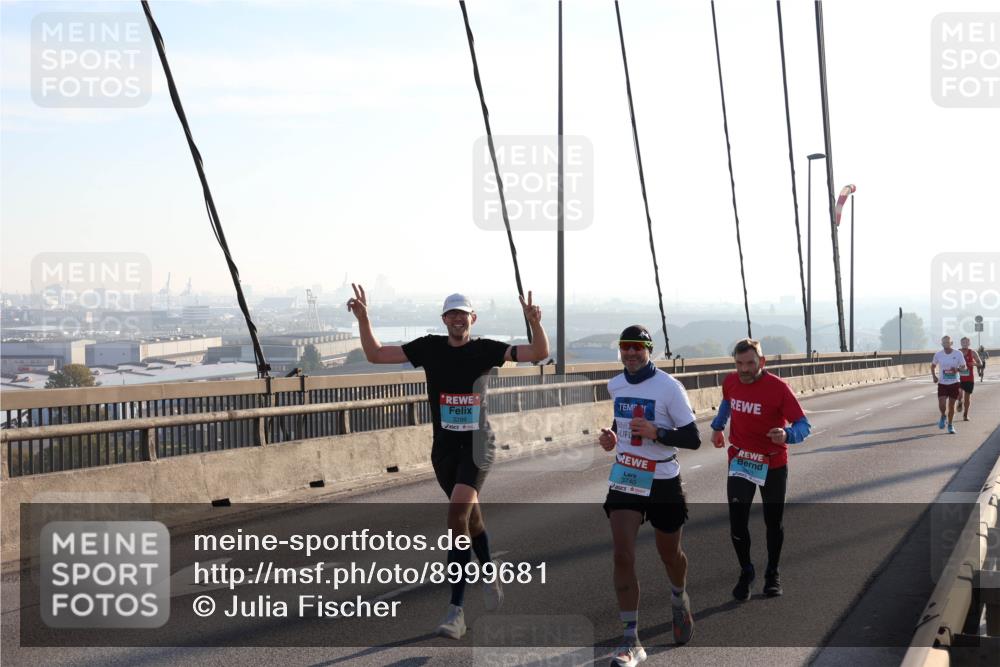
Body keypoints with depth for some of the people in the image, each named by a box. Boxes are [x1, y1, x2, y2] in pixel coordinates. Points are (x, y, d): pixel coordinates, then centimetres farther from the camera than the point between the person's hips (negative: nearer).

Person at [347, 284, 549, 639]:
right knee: (471, 517, 16)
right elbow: (375, 354, 1)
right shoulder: (429, 347, 2)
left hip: (476, 443, -3)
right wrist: (363, 318, -12)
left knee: (457, 516, -18)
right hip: (445, 446, 4)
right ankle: (490, 576, 44)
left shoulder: (485, 349, -4)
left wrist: (535, 323, -28)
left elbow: (538, 354, -9)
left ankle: (456, 610, -18)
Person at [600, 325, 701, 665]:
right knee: (622, 556, -11)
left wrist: (657, 433, -29)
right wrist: (612, 437, 1)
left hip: (662, 482, -3)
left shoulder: (669, 387, -14)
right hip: (625, 479, 3)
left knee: (669, 554, 15)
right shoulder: (615, 385, 2)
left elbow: (693, 439, -14)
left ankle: (679, 601, 50)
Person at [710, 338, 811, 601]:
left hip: (773, 465, -2)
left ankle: (772, 575, 30)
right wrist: (718, 426, 16)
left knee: (774, 522, 11)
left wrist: (787, 434, -41)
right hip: (739, 461, 2)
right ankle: (746, 573, 16)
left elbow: (803, 424, -21)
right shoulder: (730, 382, -6)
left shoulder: (778, 388, -20)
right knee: (737, 522, -6)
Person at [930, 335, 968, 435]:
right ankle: (943, 416, 20)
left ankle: (950, 425, 25)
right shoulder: (938, 354, -3)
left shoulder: (958, 354, -7)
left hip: (954, 383, 0)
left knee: (951, 406, 6)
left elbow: (964, 368, -1)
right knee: (942, 405, -14)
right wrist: (934, 376, -2)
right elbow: (933, 366, 14)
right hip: (942, 383, 0)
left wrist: (958, 370, -23)